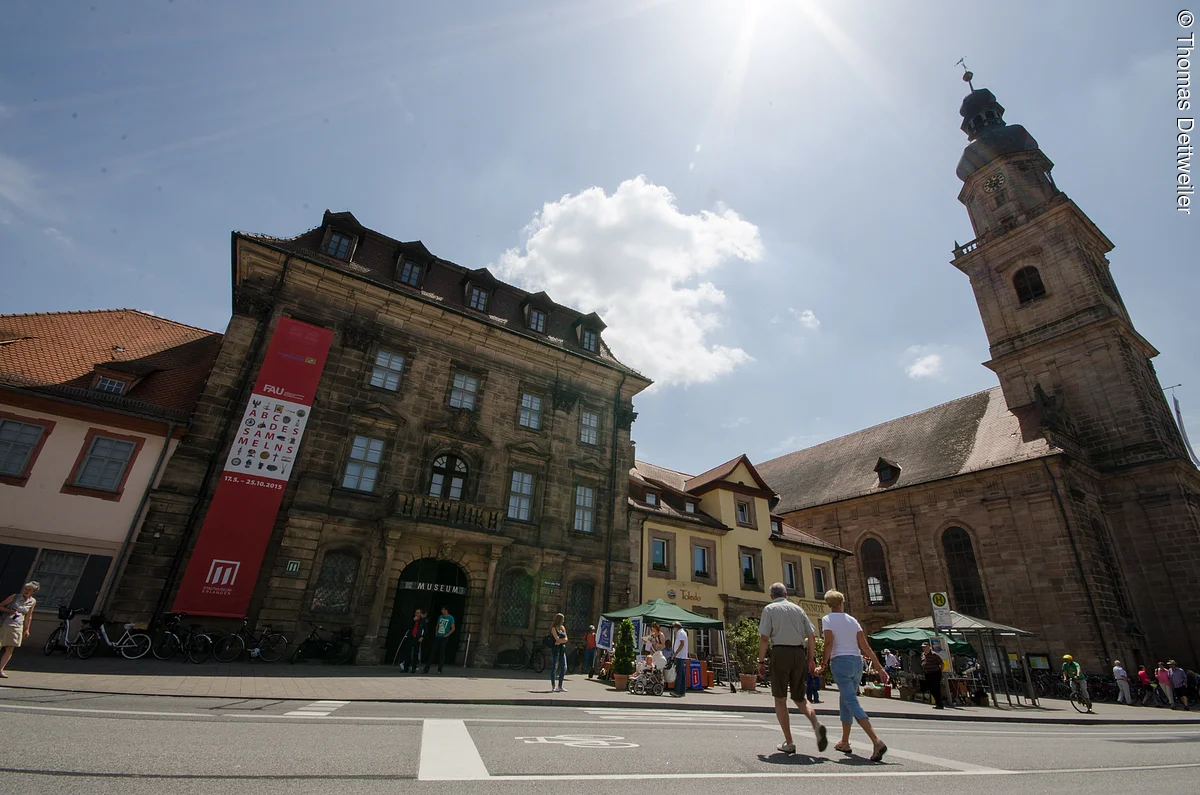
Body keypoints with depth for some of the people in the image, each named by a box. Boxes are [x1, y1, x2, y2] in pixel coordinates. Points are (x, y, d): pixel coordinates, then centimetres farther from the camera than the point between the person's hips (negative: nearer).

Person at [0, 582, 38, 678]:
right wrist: (10, 611, -14)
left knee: (10, 650, -2)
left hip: (17, 627, 2)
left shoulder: (33, 602, 6)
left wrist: (27, 629, 14)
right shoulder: (15, 597, -2)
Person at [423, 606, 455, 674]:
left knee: (442, 653, 0)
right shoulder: (440, 616, 10)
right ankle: (426, 668, 7)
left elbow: (453, 629, -7)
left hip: (444, 638, -5)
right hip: (437, 637, 5)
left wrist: (446, 635, -10)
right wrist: (436, 634, 9)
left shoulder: (450, 618, -6)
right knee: (433, 652, 4)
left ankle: (439, 670, 7)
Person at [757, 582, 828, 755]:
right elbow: (811, 636, 9)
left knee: (780, 699, 7)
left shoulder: (769, 609, 3)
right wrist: (811, 659, 17)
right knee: (799, 698, 16)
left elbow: (764, 638, -6)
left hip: (780, 652, -4)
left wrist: (761, 661, -1)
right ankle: (816, 724, -10)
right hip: (799, 653, 4)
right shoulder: (798, 609, 14)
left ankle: (788, 743, 5)